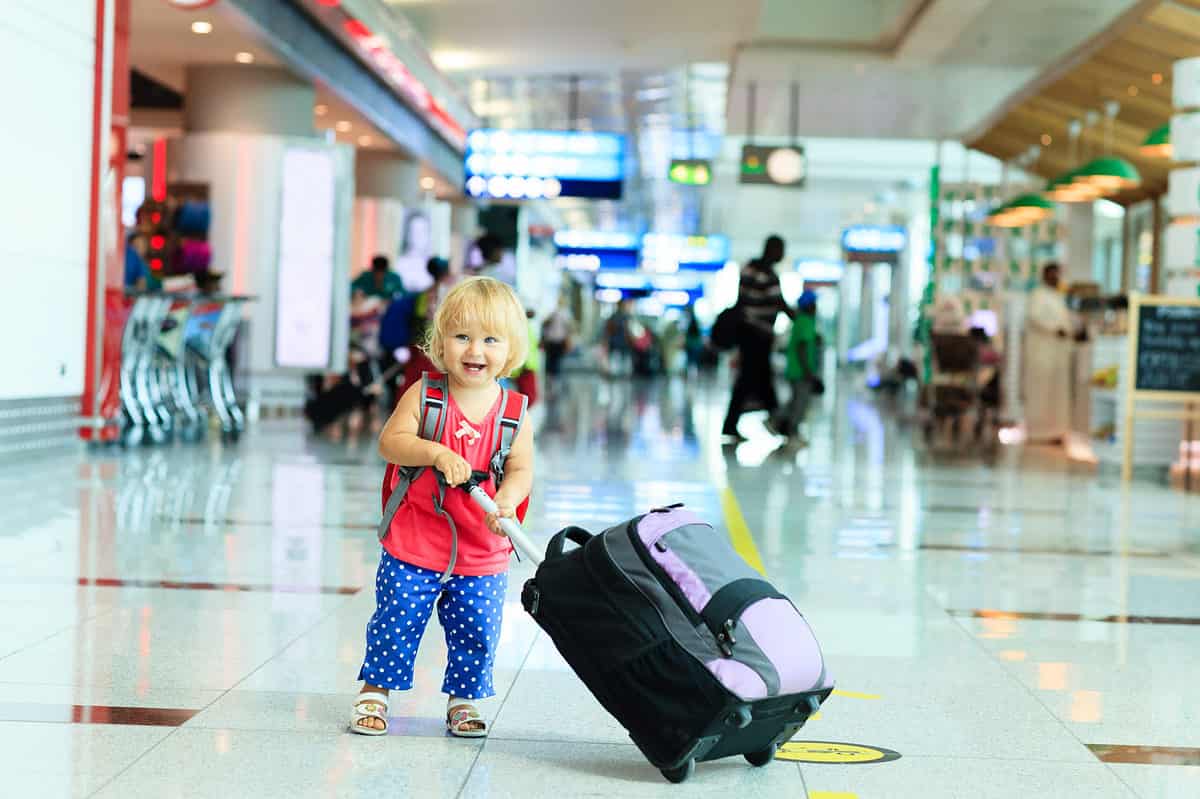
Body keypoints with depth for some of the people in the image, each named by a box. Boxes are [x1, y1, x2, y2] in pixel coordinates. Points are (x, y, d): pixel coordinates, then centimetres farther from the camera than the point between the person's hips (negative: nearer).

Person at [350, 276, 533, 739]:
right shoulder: (423, 396, -7)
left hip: (482, 554, 1)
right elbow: (390, 442, -14)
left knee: (476, 632, 8)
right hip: (414, 546, -1)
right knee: (395, 623, 6)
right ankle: (374, 693, 24)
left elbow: (521, 469, -7)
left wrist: (505, 501, -27)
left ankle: (462, 701, 28)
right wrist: (436, 453, -29)